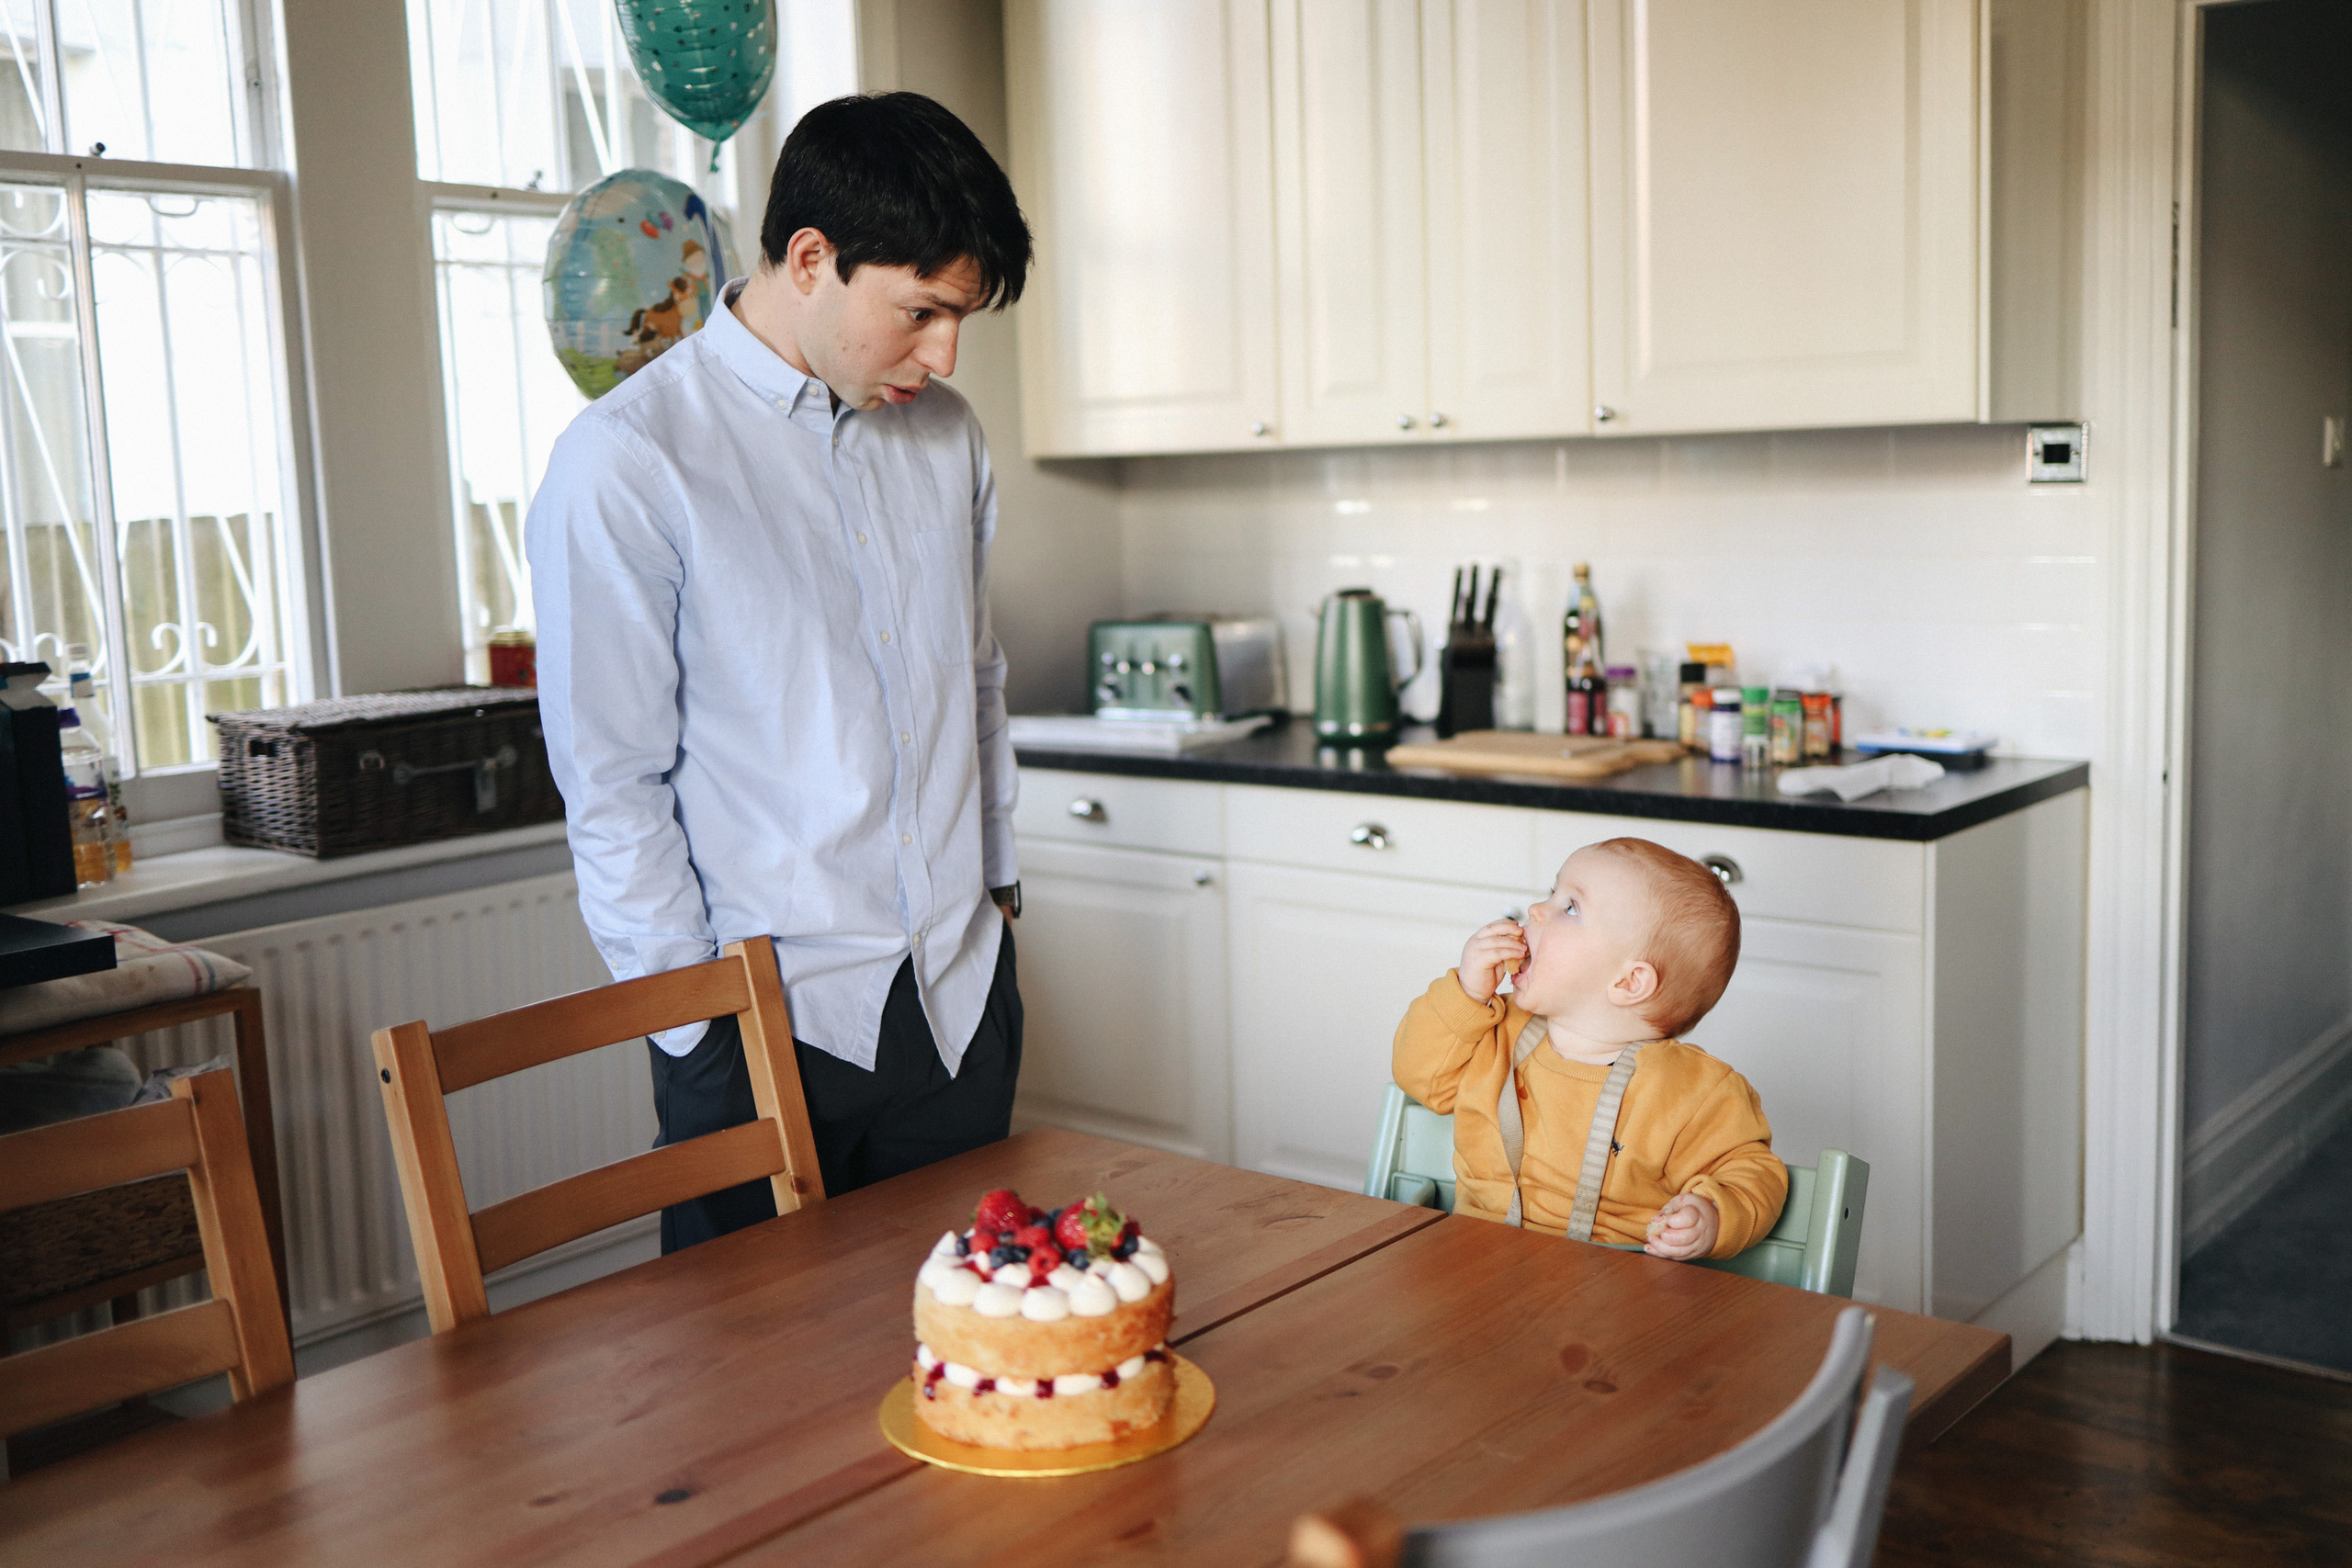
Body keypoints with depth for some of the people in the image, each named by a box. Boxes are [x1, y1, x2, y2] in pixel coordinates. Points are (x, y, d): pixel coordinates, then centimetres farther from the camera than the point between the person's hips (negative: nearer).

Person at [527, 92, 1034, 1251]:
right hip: (772, 1024, -5)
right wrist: (701, 1034, -10)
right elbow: (613, 788, -11)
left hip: (961, 997, 5)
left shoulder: (947, 437, 7)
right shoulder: (624, 467, -12)